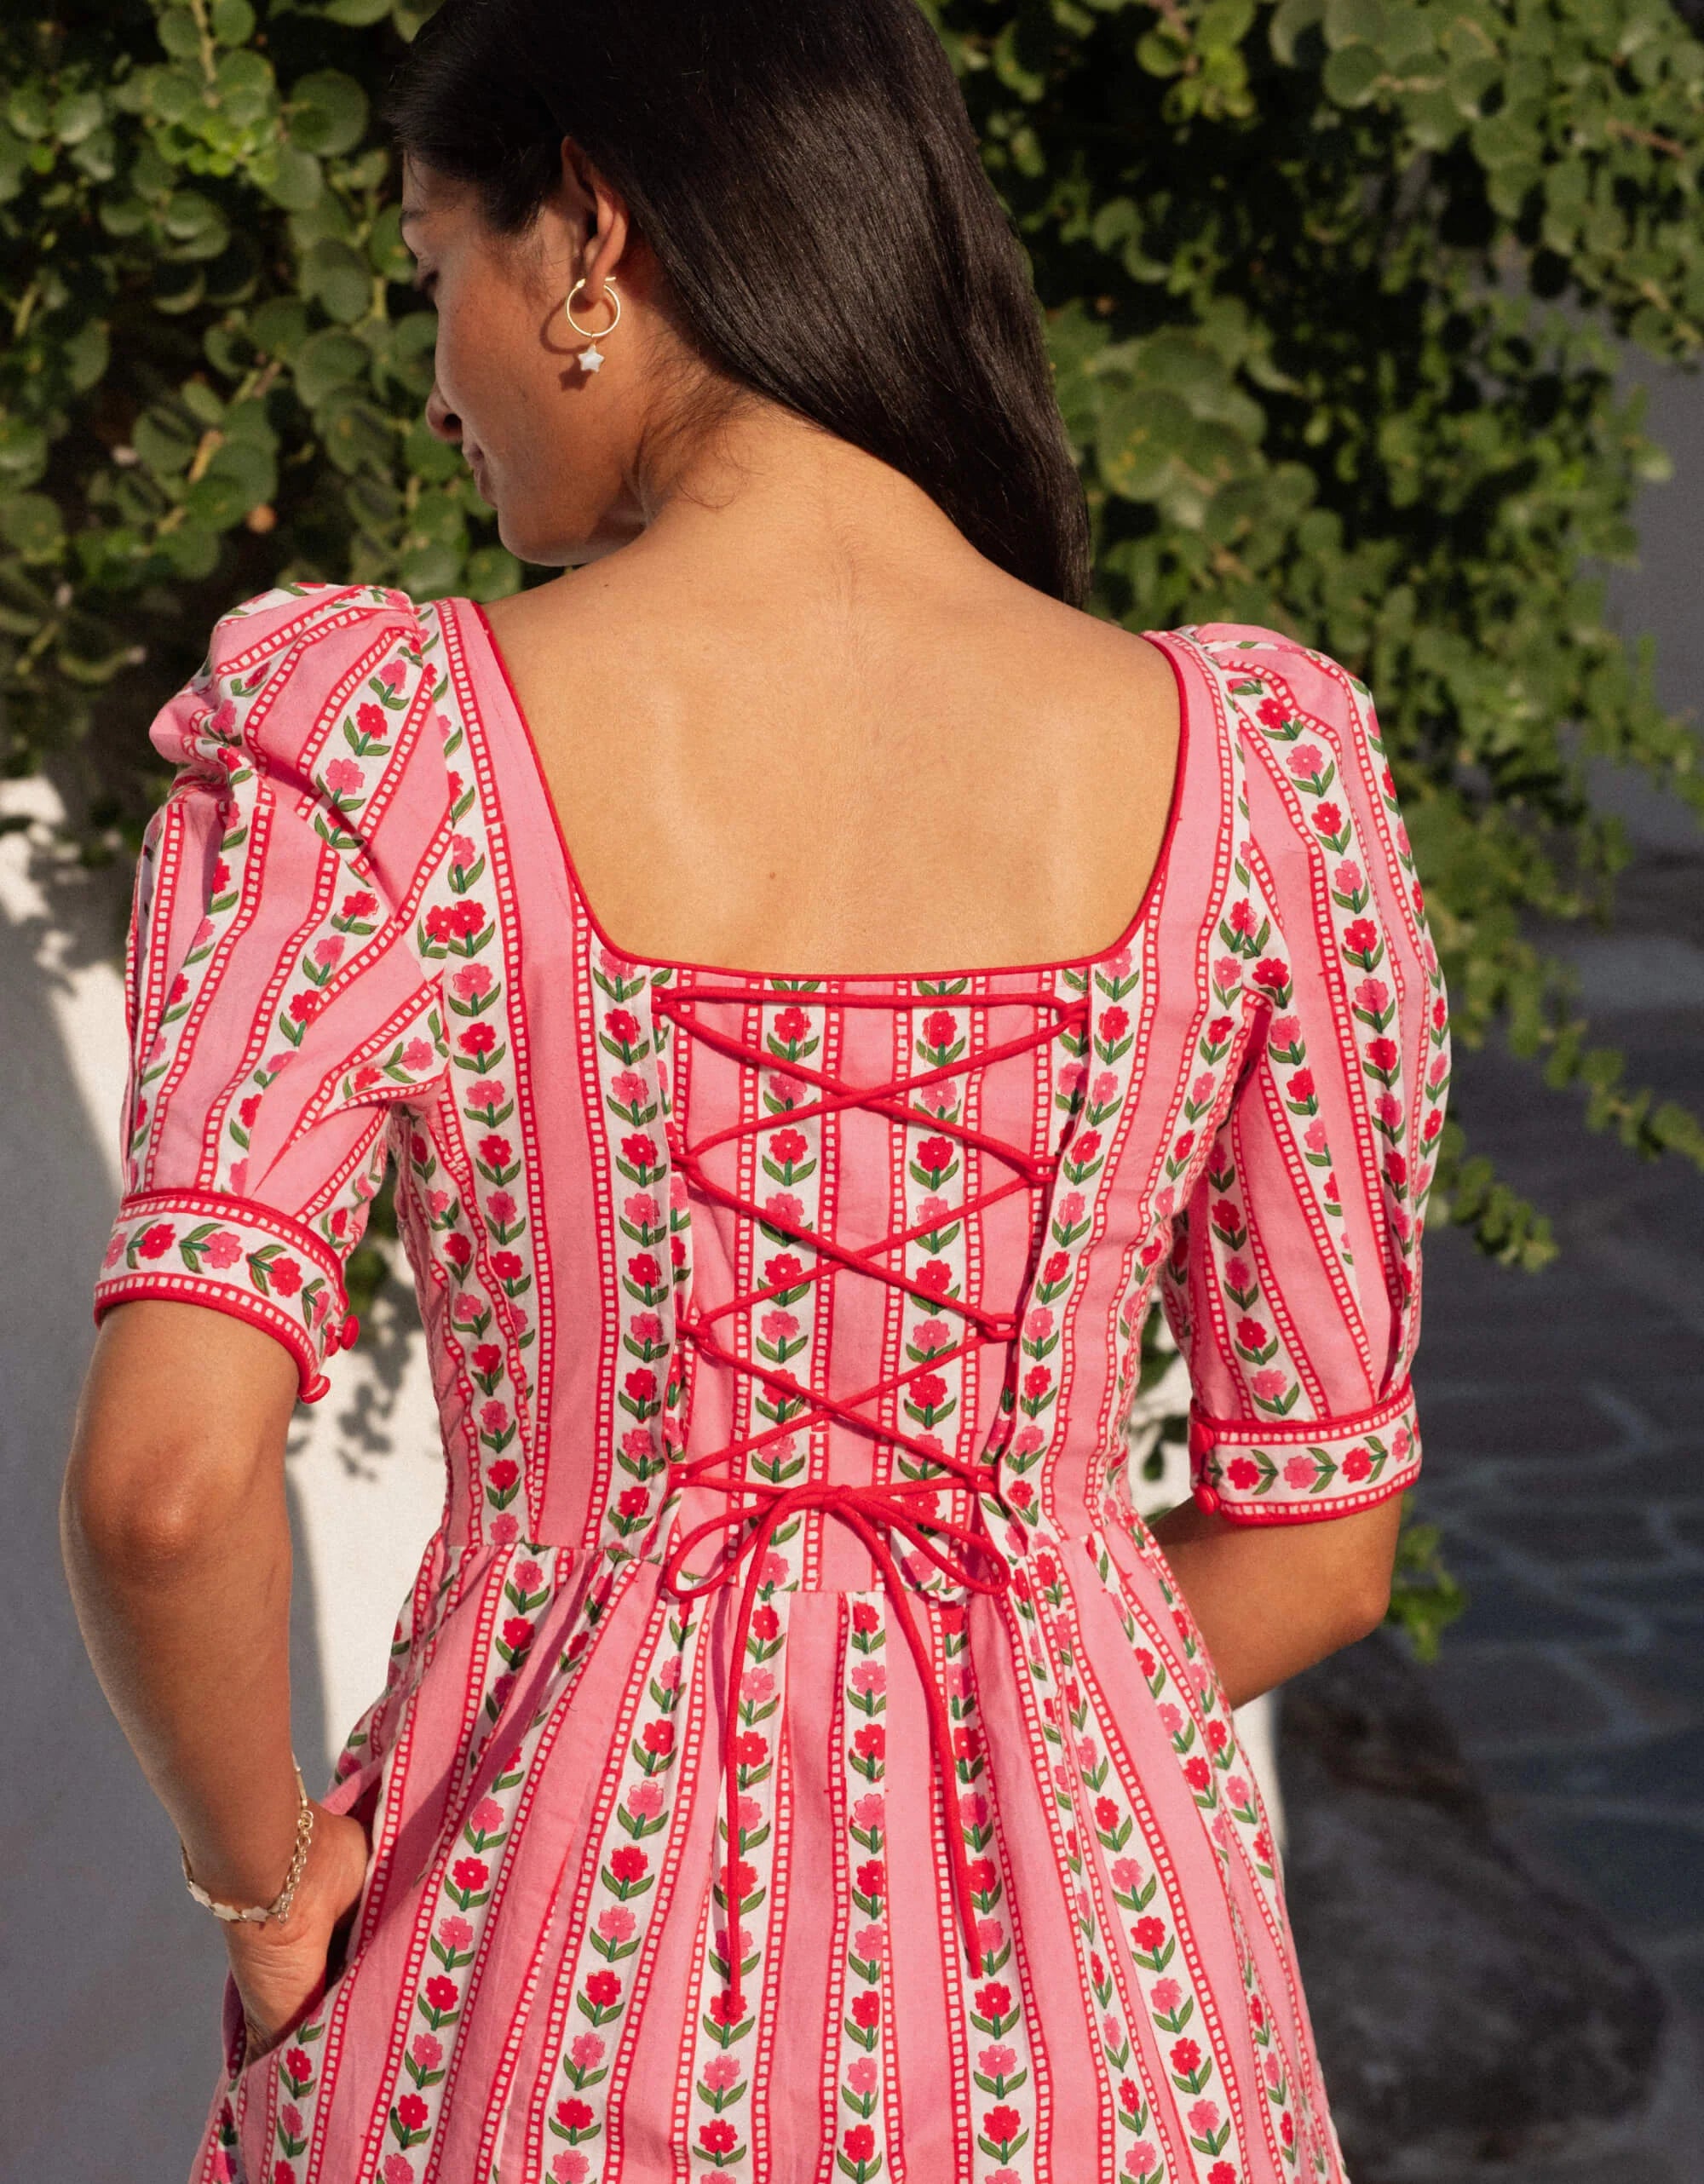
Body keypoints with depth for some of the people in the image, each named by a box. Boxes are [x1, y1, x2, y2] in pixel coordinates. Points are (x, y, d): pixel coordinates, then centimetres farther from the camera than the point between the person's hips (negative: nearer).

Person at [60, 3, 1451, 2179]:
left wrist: (267, 1868, -5)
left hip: (559, 2009, -1)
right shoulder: (1242, 772, -7)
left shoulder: (374, 752, -14)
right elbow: (1318, 1543, 1)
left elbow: (169, 1474, -23)